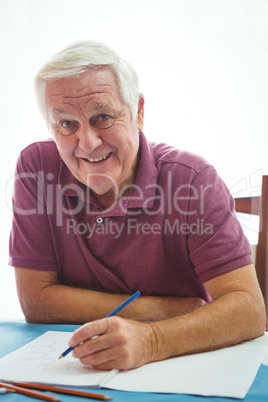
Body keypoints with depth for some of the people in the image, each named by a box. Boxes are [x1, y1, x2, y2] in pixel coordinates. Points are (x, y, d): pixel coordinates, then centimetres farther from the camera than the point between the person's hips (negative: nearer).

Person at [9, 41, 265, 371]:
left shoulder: (193, 180, -15)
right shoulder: (36, 167, -10)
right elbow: (36, 300, -11)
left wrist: (151, 341, -39)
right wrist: (167, 310, -16)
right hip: (73, 368, 1)